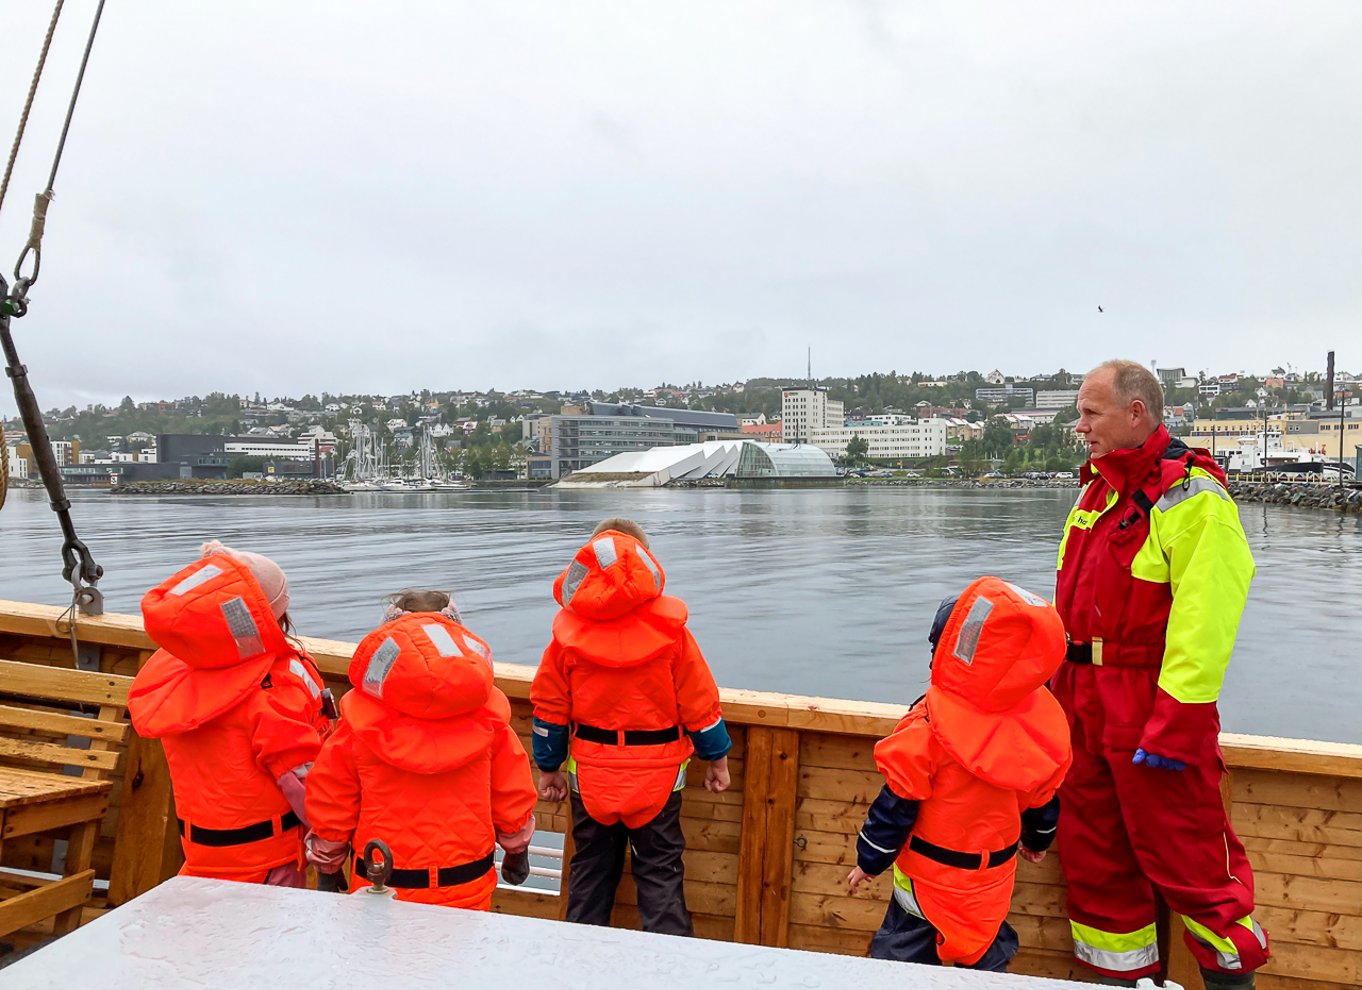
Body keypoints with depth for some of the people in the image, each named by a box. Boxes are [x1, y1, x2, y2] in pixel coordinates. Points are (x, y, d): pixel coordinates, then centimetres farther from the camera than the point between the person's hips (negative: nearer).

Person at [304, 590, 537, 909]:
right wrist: (516, 846, 19)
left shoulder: (360, 717, -11)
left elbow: (331, 798, 0)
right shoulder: (488, 714, -8)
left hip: (380, 887, 0)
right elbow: (513, 792, 2)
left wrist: (327, 861, 17)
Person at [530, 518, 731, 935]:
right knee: (660, 872, 8)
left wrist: (548, 768, 12)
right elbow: (699, 700, -6)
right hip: (657, 773, -2)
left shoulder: (569, 629, -5)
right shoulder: (669, 628, -11)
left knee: (590, 868, 17)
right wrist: (717, 758, 6)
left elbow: (549, 705, 0)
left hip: (591, 774, 2)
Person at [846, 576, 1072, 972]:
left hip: (930, 876, -4)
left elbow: (898, 803, -17)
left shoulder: (929, 725, -25)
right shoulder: (1041, 721, -10)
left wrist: (869, 860, -4)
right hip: (994, 877, 5)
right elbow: (1044, 797, 6)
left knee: (903, 952, 12)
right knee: (987, 957, 21)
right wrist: (1037, 840, 25)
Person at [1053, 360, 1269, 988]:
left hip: (1152, 707, -8)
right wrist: (1060, 687, 16)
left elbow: (1203, 621, -19)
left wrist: (1175, 722, -21)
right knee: (1093, 857, 15)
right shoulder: (1099, 488, 14)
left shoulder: (1190, 494, -13)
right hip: (1084, 701, 8)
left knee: (1184, 860, 3)